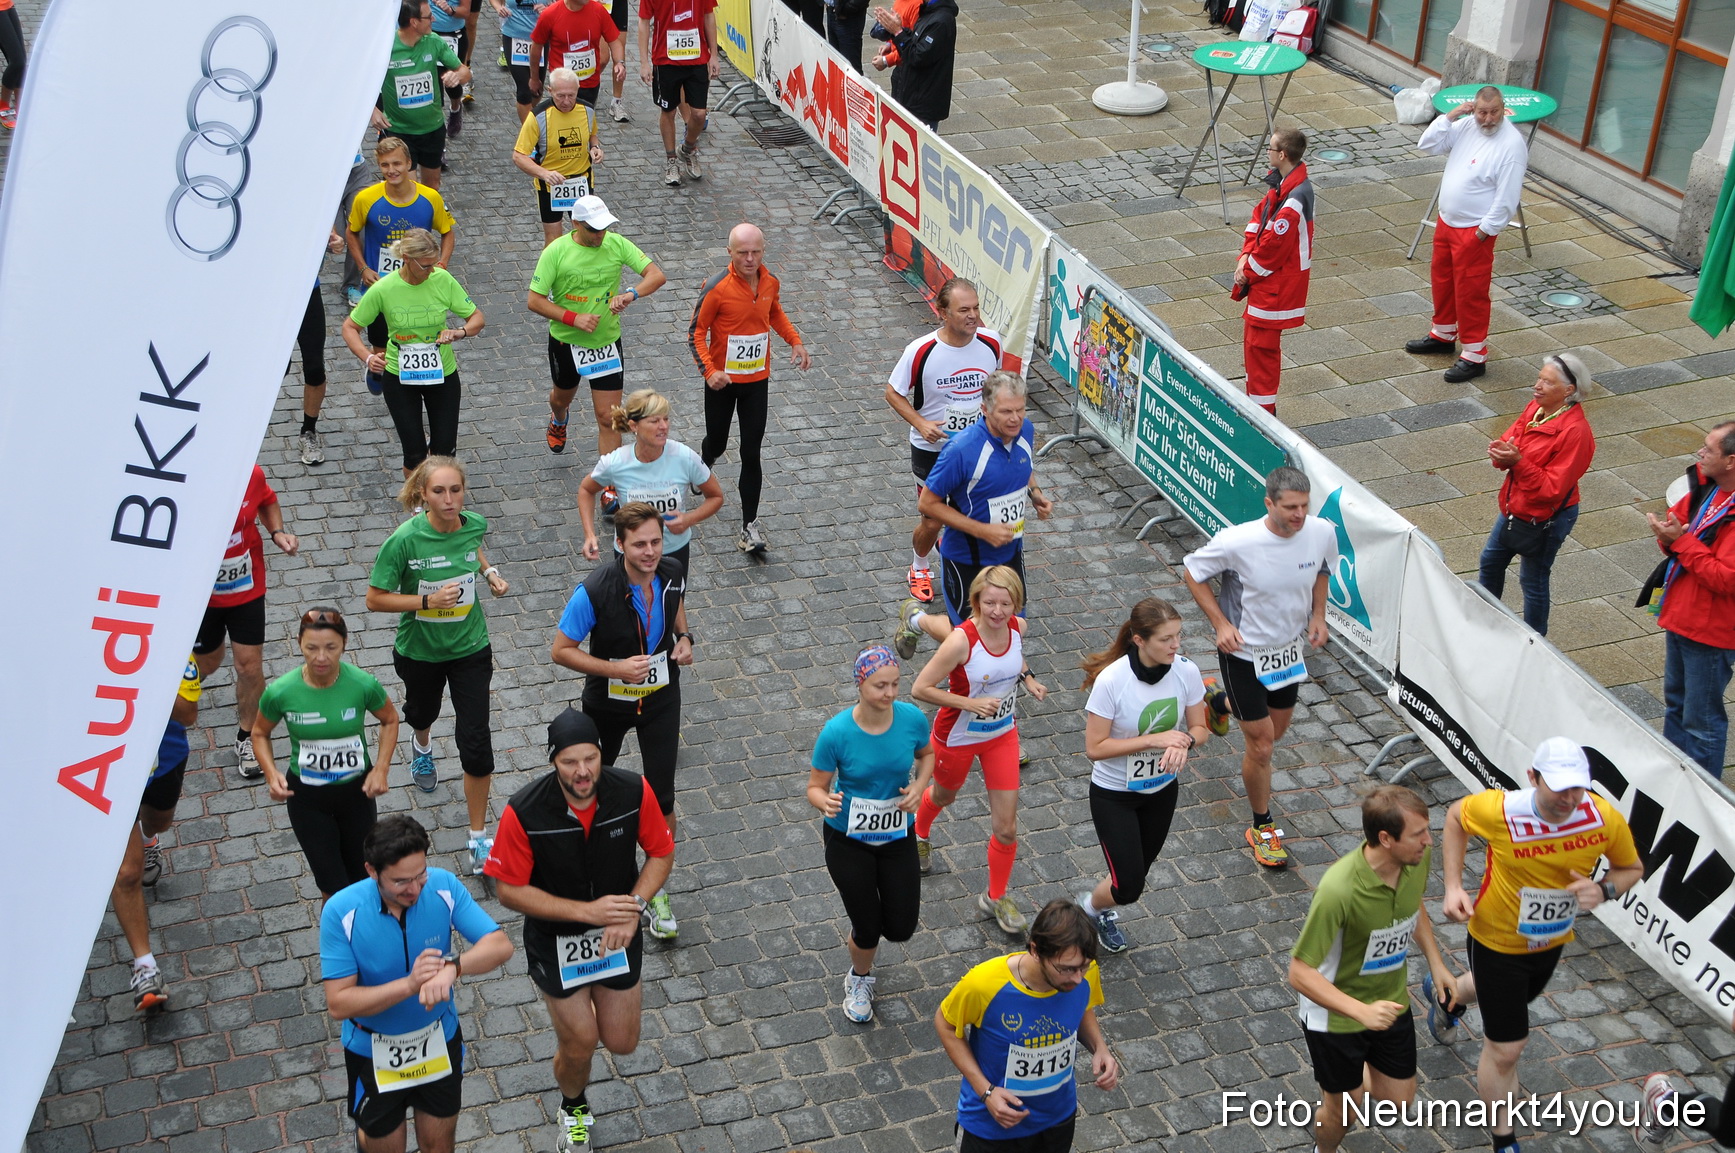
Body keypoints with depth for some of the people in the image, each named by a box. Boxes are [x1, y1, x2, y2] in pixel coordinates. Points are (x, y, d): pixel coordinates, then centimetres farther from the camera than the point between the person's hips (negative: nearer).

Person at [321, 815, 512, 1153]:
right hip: (374, 1048, -2)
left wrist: (452, 967, -43)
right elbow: (338, 1005, -26)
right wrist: (409, 984, -39)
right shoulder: (341, 912, -26)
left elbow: (500, 945, -24)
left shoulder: (443, 886, -21)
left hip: (439, 1039, 2)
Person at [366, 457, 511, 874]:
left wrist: (489, 571, -4)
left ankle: (479, 838, 9)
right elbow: (375, 599, -19)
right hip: (420, 650, -1)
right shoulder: (405, 539, -26)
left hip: (471, 648, 1)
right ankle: (422, 746, 69)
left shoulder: (475, 524, -14)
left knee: (476, 742, -5)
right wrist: (428, 599, -29)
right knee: (422, 711, 30)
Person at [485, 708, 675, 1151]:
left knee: (621, 1043, 13)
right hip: (556, 938, -2)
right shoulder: (525, 812, -28)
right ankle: (573, 1110, 44)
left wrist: (633, 908, -21)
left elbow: (661, 853, -6)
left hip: (618, 932, 3)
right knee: (579, 1045, 8)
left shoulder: (633, 791, -21)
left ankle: (604, 996, 50)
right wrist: (587, 910, -25)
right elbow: (510, 890, -19)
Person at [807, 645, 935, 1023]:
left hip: (897, 835, 3)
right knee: (868, 929, 6)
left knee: (901, 928, 5)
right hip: (847, 839, -3)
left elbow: (926, 754, 5)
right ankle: (859, 980, 42)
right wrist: (824, 801, -39)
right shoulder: (837, 732, -26)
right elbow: (815, 787, -15)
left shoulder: (912, 718, -18)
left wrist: (919, 786, -15)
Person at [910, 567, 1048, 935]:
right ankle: (919, 832, 64)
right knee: (945, 795, 28)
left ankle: (996, 897, 28)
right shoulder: (962, 641, -32)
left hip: (1003, 735, 4)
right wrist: (970, 703, -33)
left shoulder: (1017, 628, -15)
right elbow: (920, 689, -28)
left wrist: (1027, 678, -7)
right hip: (957, 737, -4)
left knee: (1007, 827, 4)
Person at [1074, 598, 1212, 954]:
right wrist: (1153, 740, -30)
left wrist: (1184, 743, -26)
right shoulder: (1111, 681, -29)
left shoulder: (1186, 671, -16)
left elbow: (1200, 728, -2)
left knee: (1137, 873, 19)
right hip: (1114, 794, -5)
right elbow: (1095, 748, -23)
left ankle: (1103, 912, 53)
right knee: (1128, 887, -5)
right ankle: (1091, 904, 31)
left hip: (1162, 789, 5)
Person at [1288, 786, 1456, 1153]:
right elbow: (1300, 973, -32)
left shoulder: (1418, 857, -17)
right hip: (1336, 1015, -5)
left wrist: (1436, 963, 2)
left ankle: (1355, 1078, 50)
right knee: (1341, 1111, 15)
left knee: (1399, 1101, 18)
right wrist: (1362, 1012, -41)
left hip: (1391, 1001, 6)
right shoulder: (1339, 889, -38)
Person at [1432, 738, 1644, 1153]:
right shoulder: (1499, 810, -33)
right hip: (1497, 942, -5)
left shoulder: (1605, 818, -26)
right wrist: (1454, 887, -18)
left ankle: (1446, 995, 70)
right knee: (1505, 1049, 2)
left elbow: (1632, 868, -6)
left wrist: (1604, 890, -29)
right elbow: (1455, 816, -10)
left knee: (1505, 994, 36)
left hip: (1551, 941, 5)